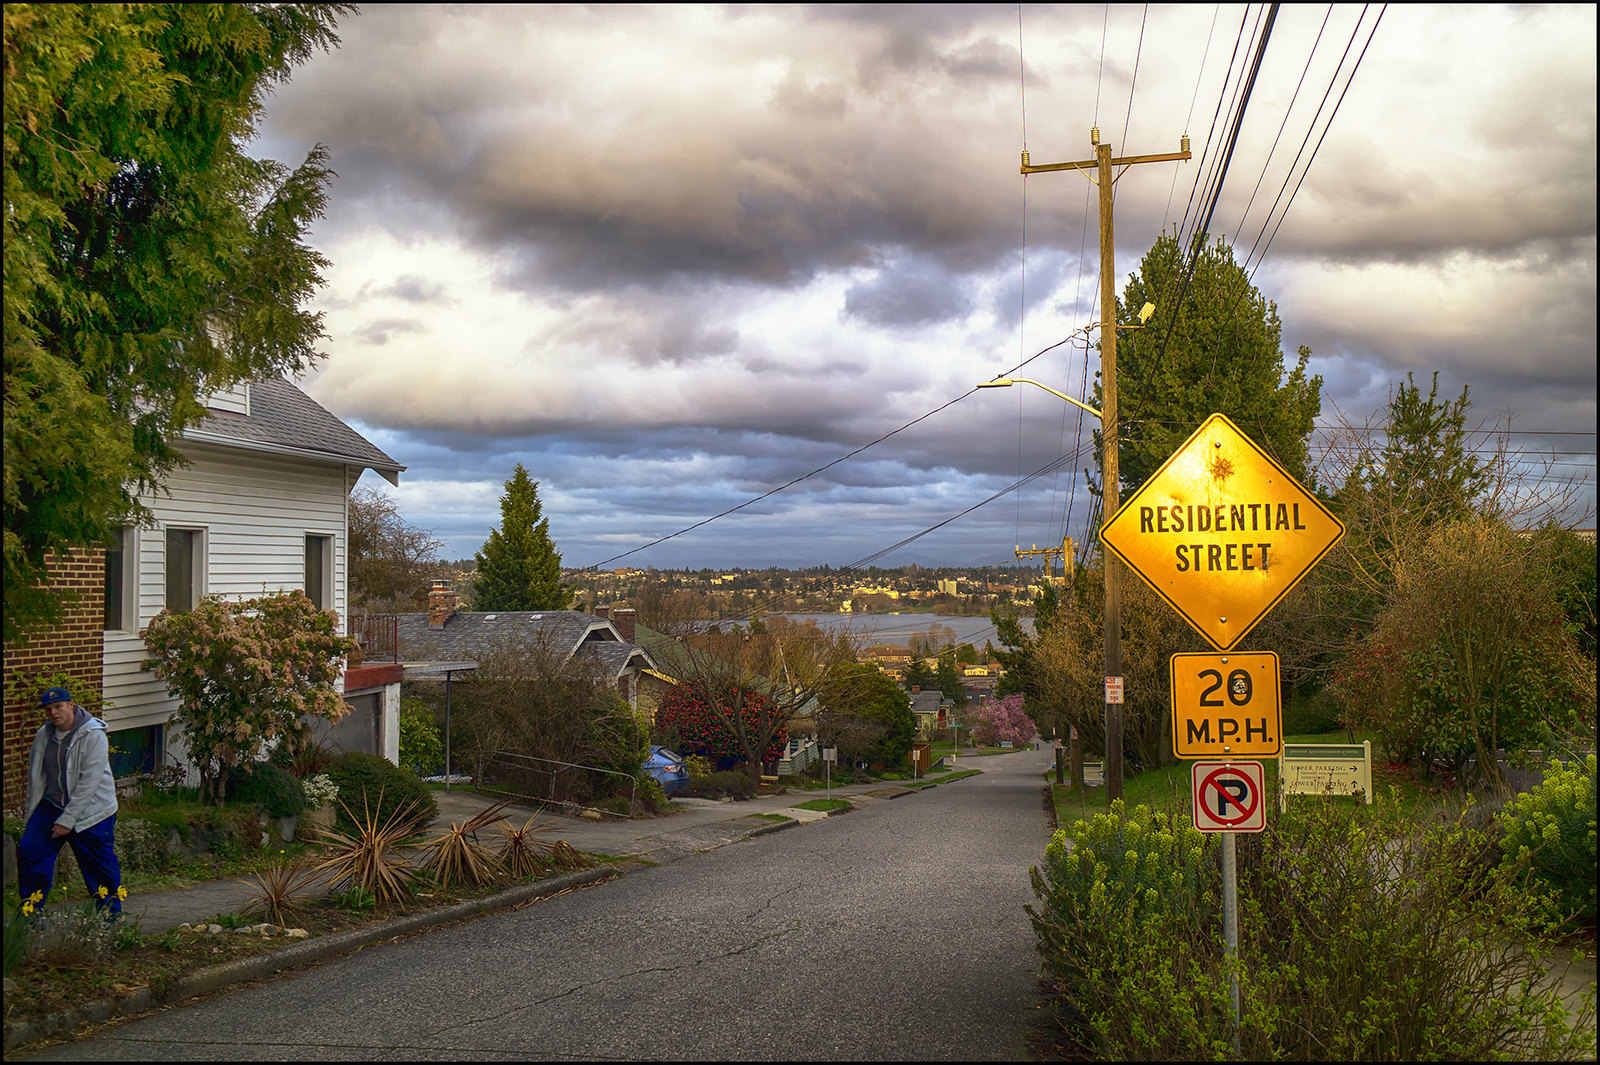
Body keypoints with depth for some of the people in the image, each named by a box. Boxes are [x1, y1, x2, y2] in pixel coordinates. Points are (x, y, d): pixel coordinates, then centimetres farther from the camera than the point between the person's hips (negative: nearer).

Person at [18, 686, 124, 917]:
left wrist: (67, 819, -19)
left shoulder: (94, 736, -17)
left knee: (100, 867, 0)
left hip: (89, 810, -6)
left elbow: (89, 782, -19)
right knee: (30, 852, -2)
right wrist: (31, 807, 15)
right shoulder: (44, 735, 2)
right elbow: (35, 773, 14)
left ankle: (111, 920, 15)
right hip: (51, 806, 6)